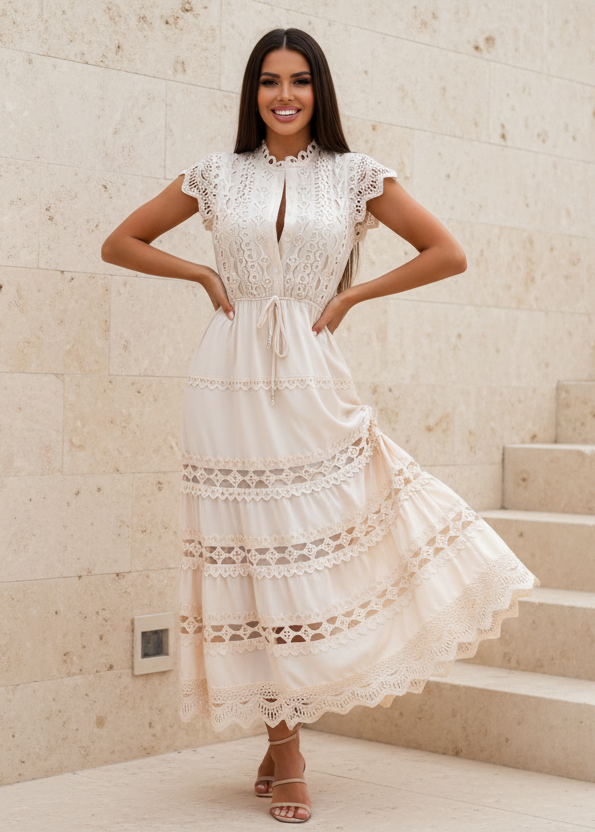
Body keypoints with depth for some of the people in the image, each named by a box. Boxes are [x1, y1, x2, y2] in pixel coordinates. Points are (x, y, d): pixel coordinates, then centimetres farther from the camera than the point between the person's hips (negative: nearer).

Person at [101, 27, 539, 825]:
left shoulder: (354, 175, 4)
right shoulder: (217, 174, 6)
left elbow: (449, 254, 4)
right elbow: (120, 243, 13)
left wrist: (353, 294, -1)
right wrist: (204, 274, 1)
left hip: (311, 383, 0)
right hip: (231, 385, 0)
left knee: (316, 551, 1)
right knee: (258, 558, 3)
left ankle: (282, 742, 20)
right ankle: (286, 756, 14)